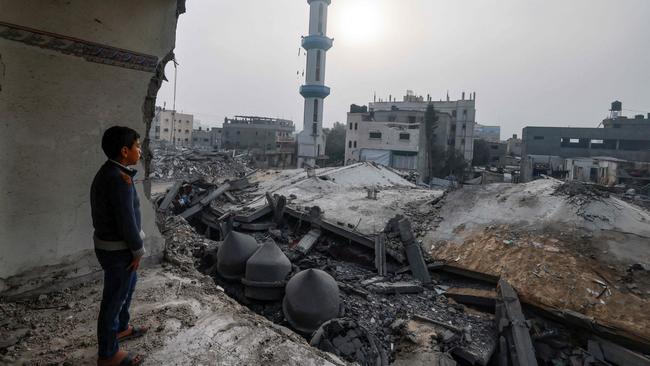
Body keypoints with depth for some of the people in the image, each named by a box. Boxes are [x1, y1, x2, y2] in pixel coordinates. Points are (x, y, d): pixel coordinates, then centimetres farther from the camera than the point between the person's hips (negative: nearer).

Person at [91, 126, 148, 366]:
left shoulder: (108, 173, 5)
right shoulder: (119, 179, -27)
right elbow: (127, 221, -25)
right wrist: (138, 250, -14)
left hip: (110, 243, 10)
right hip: (118, 249, -10)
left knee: (126, 288, 28)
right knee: (114, 299, 6)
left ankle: (121, 328, 49)